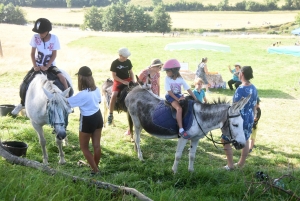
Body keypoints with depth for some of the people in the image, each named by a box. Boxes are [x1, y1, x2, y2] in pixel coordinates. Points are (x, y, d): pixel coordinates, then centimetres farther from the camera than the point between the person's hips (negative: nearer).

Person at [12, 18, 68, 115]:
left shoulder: (54, 38, -14)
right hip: (38, 65, 2)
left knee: (62, 78, -28)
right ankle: (22, 103, 17)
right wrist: (35, 66, -16)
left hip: (50, 65, -2)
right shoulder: (35, 37, -10)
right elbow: (32, 53, -4)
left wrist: (46, 67, -19)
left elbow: (54, 55, -11)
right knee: (24, 83, -7)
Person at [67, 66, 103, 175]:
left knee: (84, 147, 11)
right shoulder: (97, 89, -5)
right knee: (97, 145, 17)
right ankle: (96, 167, 32)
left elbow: (66, 101, -22)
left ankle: (95, 170, 12)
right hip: (98, 117, 7)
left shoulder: (82, 94, -27)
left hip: (87, 121, -7)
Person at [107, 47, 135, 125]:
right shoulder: (115, 63, -10)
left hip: (128, 80, 4)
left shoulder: (128, 62, 3)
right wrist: (123, 82, -19)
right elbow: (114, 76, -11)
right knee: (114, 95, -27)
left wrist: (133, 80, -5)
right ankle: (110, 114, -16)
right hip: (118, 81, -4)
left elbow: (131, 72, 11)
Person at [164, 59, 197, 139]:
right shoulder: (167, 79, -8)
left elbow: (188, 89, -1)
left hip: (179, 95, 5)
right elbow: (169, 91, -12)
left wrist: (195, 99, -6)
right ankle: (181, 130, -37)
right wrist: (177, 99, -21)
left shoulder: (180, 79, -1)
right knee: (179, 108, -31)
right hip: (171, 96, -5)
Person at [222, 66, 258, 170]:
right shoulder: (254, 88, 1)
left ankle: (230, 165, 11)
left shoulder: (240, 89, -23)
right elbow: (254, 105, 10)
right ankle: (241, 164, 35)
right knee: (245, 140, 21)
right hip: (250, 119, 8)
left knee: (225, 140, 6)